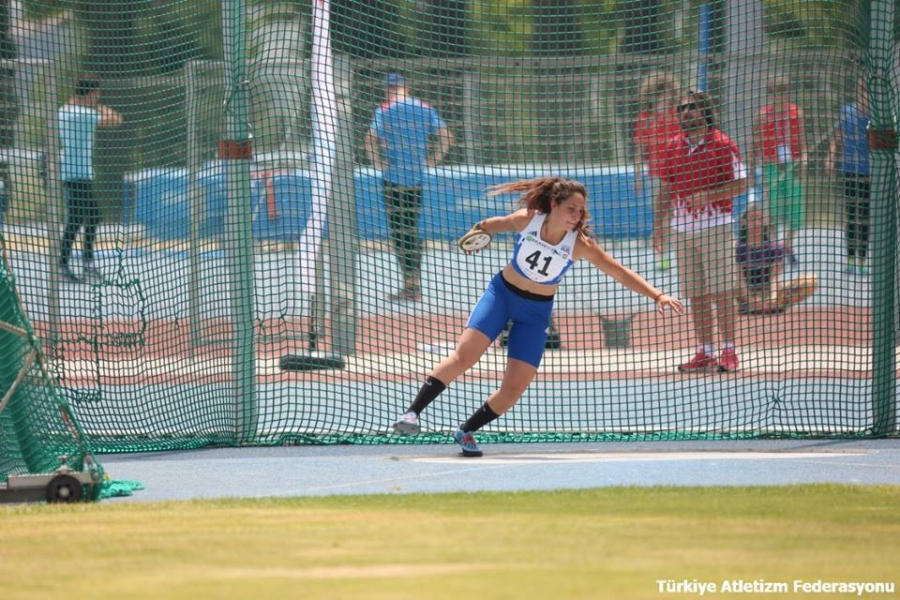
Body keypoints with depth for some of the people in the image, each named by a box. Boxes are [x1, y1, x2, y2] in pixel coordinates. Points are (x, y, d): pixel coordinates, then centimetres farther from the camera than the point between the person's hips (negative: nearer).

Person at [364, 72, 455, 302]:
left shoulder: (385, 110, -5)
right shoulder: (424, 109, 6)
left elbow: (371, 139, -18)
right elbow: (445, 136, 2)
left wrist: (379, 163, -6)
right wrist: (431, 162, 7)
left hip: (394, 176, -4)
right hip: (417, 176, 4)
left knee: (398, 229, -1)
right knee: (412, 228, 14)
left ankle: (410, 284, -8)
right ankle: (415, 284, 14)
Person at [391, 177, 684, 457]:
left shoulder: (580, 244, -18)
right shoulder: (526, 220, -17)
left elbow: (620, 273, -19)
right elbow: (497, 224, 5)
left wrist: (657, 296, -26)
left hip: (536, 311, 1)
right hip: (502, 293, -1)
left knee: (514, 387, -7)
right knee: (464, 354, -21)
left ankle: (466, 432, 12)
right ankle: (412, 413, -20)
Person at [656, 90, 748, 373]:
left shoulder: (722, 144, -4)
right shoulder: (673, 146, 12)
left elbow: (740, 184, -7)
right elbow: (666, 188, 17)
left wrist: (708, 196, -19)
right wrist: (659, 223, 11)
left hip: (716, 225, -5)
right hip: (682, 229, 5)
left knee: (722, 292, -6)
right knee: (696, 295, 6)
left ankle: (729, 352, -3)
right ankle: (705, 352, 11)